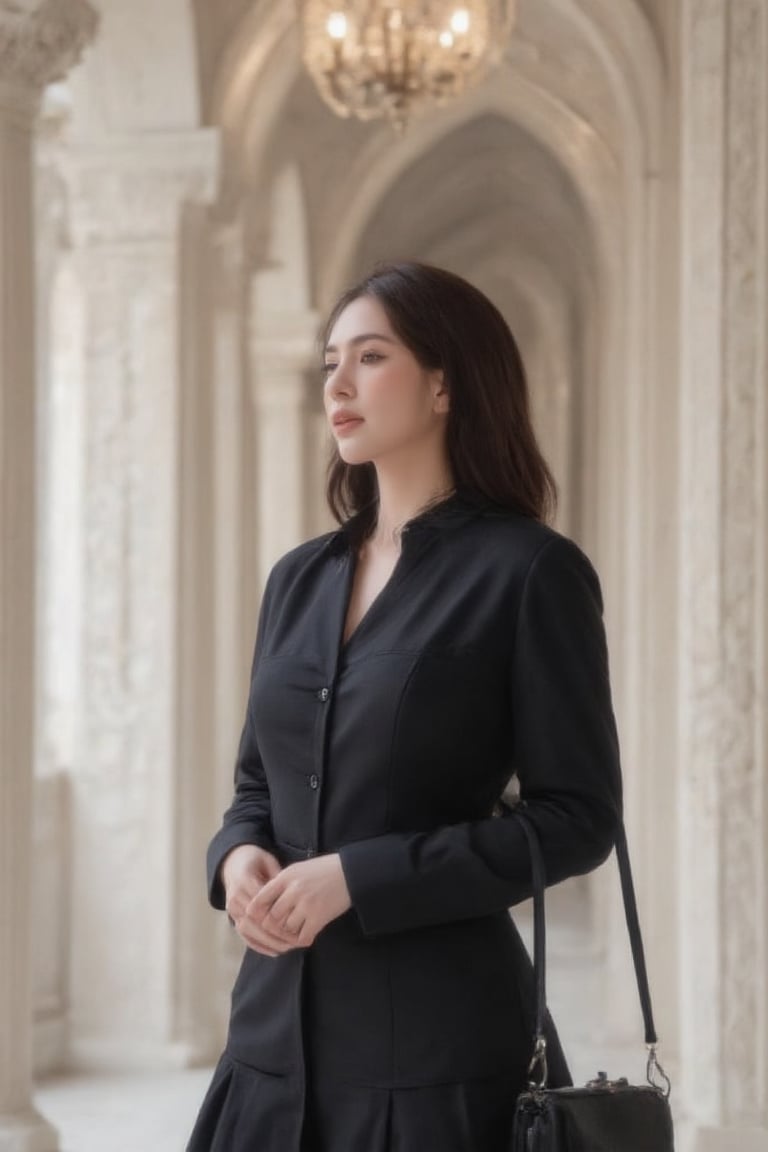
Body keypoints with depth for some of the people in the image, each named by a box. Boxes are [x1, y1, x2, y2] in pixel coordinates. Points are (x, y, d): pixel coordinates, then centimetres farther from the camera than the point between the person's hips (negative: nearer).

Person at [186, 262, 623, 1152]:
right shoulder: (300, 578, 13)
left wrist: (358, 877, -16)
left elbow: (577, 817, -9)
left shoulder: (528, 573, -6)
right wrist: (239, 855, -3)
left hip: (436, 1039, -5)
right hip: (279, 1022, 6)